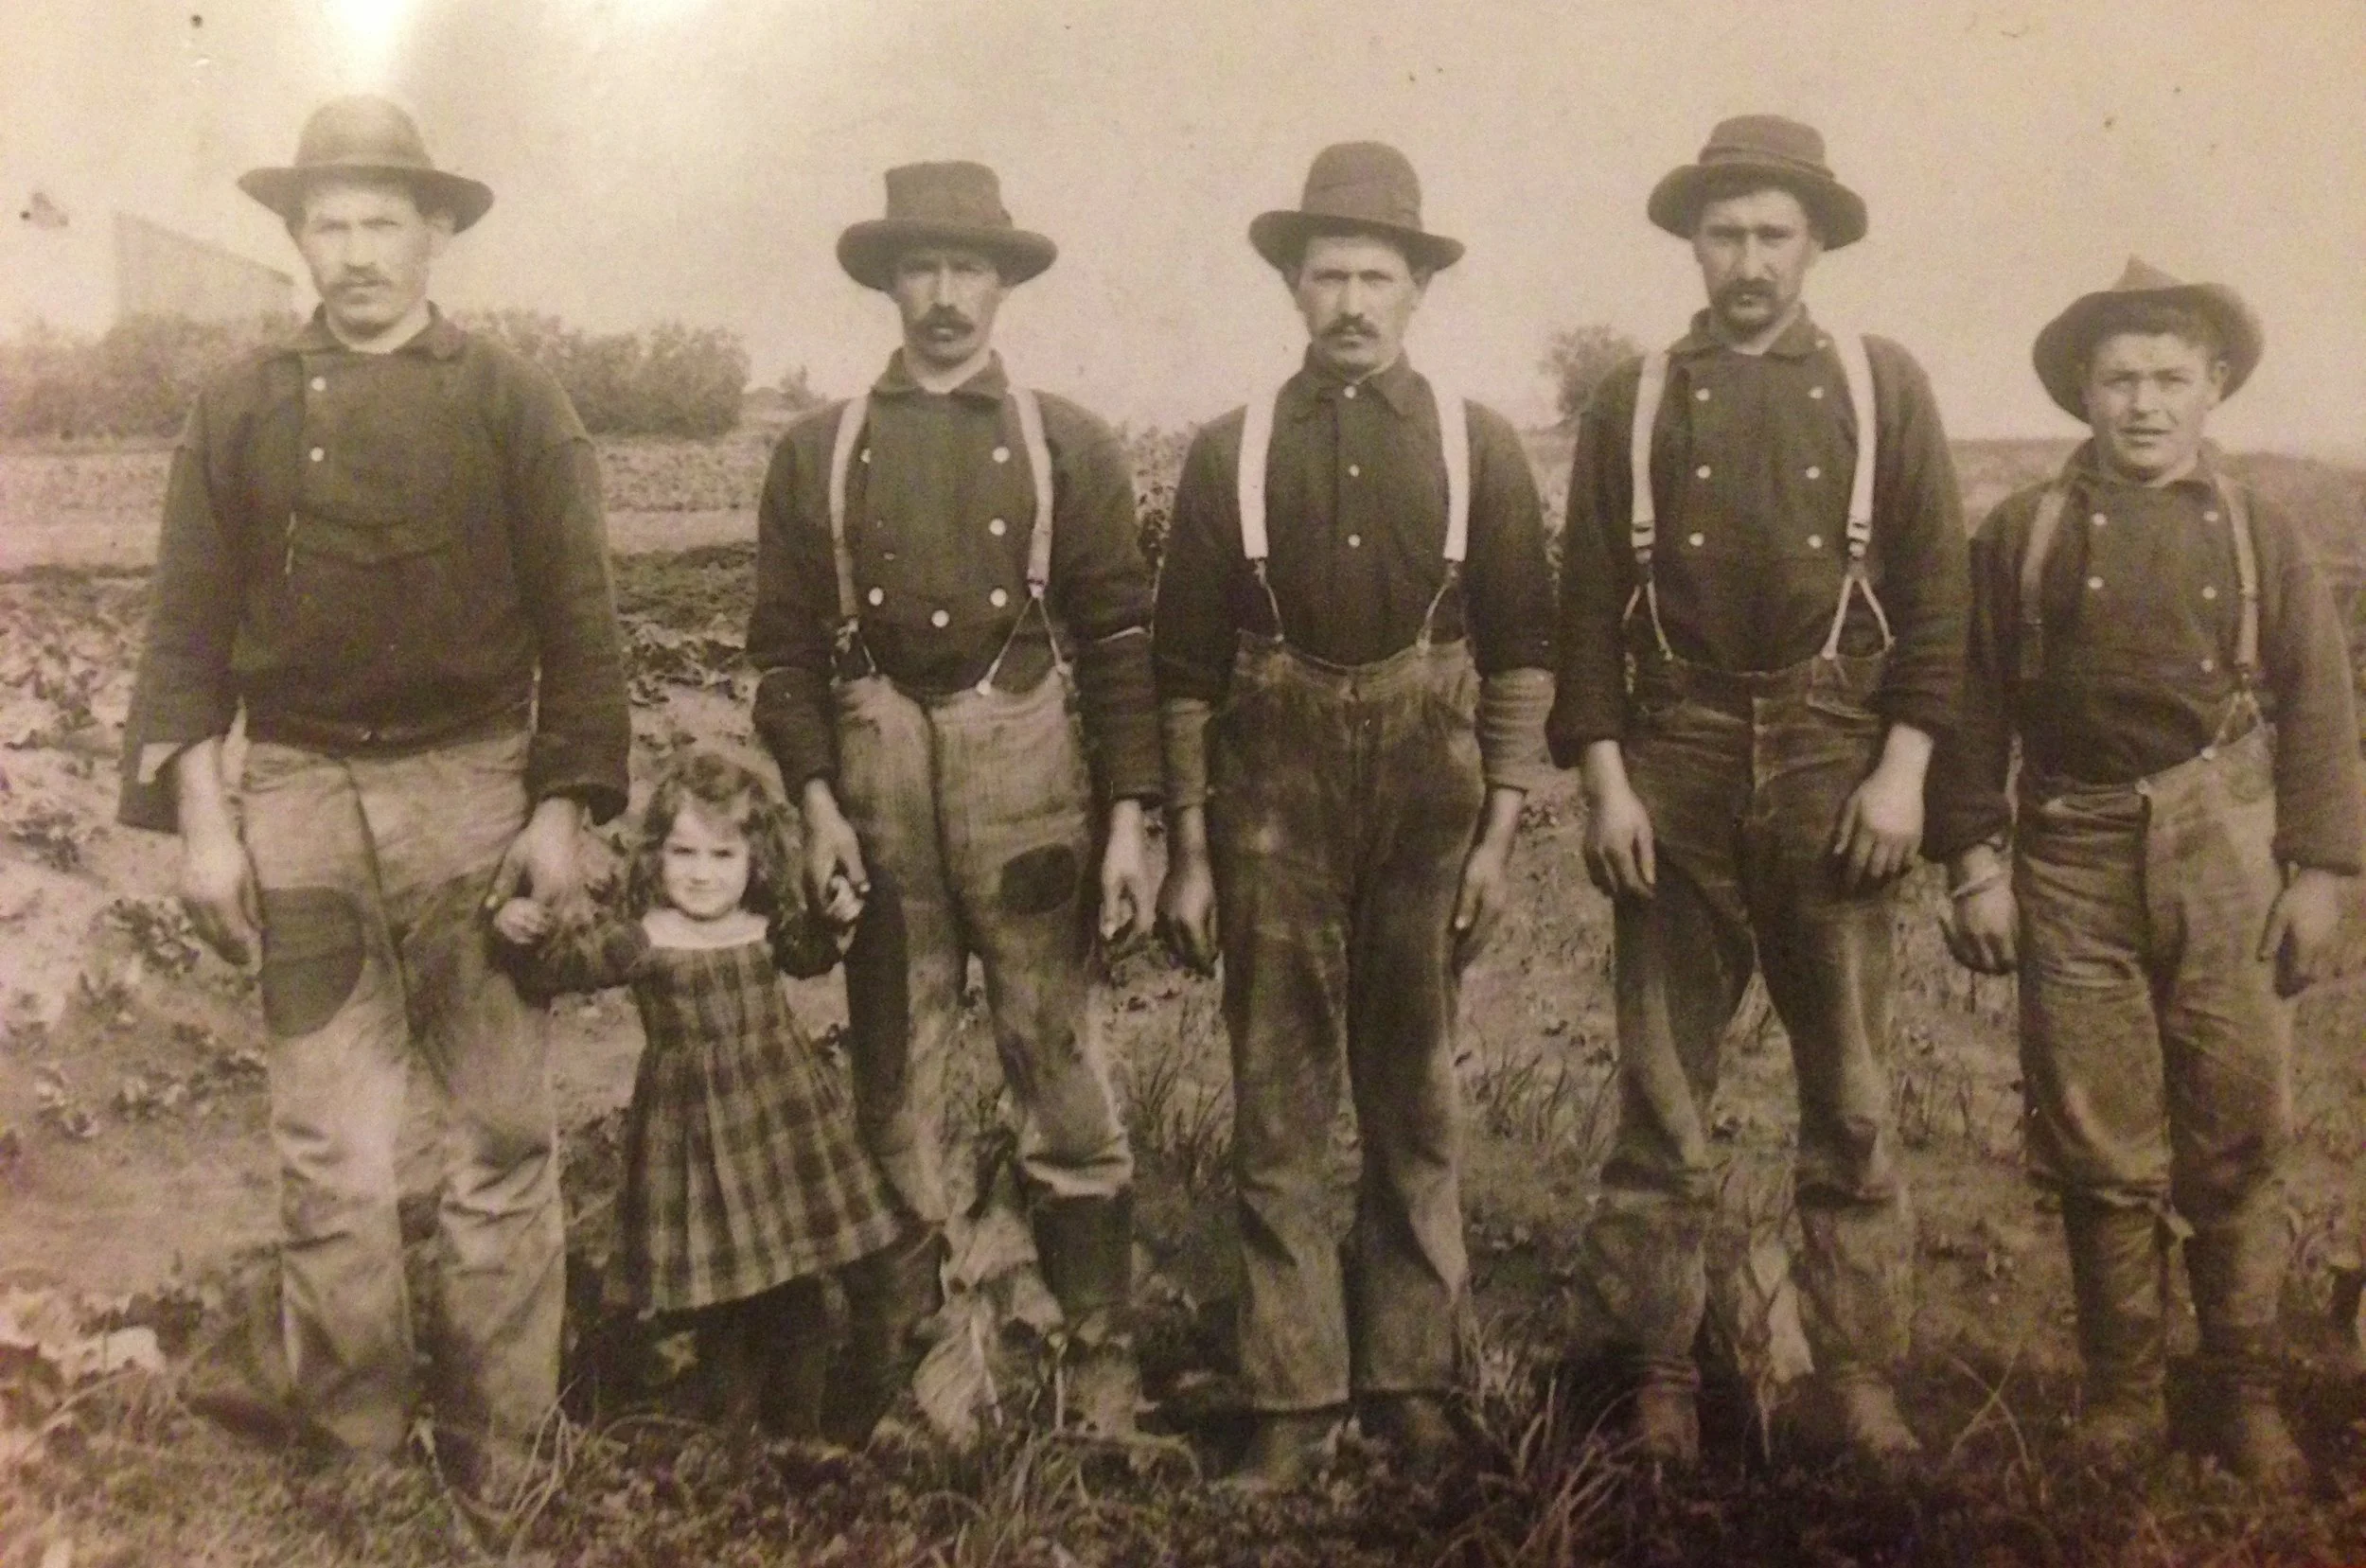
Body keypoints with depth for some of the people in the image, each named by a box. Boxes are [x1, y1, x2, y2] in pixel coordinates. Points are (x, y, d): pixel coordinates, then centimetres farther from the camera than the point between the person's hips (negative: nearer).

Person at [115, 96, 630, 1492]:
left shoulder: (514, 402, 3)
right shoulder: (242, 408, 8)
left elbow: (577, 620, 0)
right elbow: (192, 622, 6)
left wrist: (563, 806, -7)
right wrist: (201, 816, -2)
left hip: (475, 792, -1)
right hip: (299, 799, 2)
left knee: (507, 1137, 5)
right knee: (329, 1154, 6)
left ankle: (502, 1444, 17)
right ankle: (356, 1448, 19)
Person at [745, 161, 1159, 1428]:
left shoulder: (1069, 447, 6)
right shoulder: (818, 452, 10)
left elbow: (1118, 639, 2)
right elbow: (786, 644, 7)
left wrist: (1126, 817, -4)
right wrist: (816, 796, -4)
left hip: (1026, 764, -2)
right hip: (875, 765, 2)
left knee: (1059, 1064, 2)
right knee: (892, 1076, 9)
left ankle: (1100, 1358, 13)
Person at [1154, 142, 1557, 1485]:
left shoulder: (1479, 446, 5)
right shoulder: (1230, 452, 5)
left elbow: (1522, 652, 4)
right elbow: (1188, 668, 5)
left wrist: (1499, 831, -3)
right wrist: (1187, 850, 2)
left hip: (1428, 799, 0)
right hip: (1273, 803, 0)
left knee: (1417, 1104, 9)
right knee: (1278, 1113, 4)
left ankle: (1412, 1376, 21)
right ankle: (1295, 1396, 14)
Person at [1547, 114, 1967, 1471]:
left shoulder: (1886, 386, 8)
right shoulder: (1635, 403, 9)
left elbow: (1933, 590, 4)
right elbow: (1591, 605, 5)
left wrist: (1903, 766, -5)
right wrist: (1605, 779, -4)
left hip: (1834, 769, 0)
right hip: (1675, 773, 0)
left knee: (1854, 1095, 5)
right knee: (1663, 1092, 5)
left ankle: (1858, 1380, 16)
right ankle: (1658, 1373, 15)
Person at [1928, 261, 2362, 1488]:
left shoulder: (2259, 532, 7)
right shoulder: (2022, 533, 4)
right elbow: (1975, 705, 3)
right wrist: (1974, 862, -2)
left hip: (2226, 855, 1)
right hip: (2074, 857, 0)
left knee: (2235, 1141, 5)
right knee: (2101, 1152, 5)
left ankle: (2245, 1391, 20)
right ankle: (2122, 1389, 20)